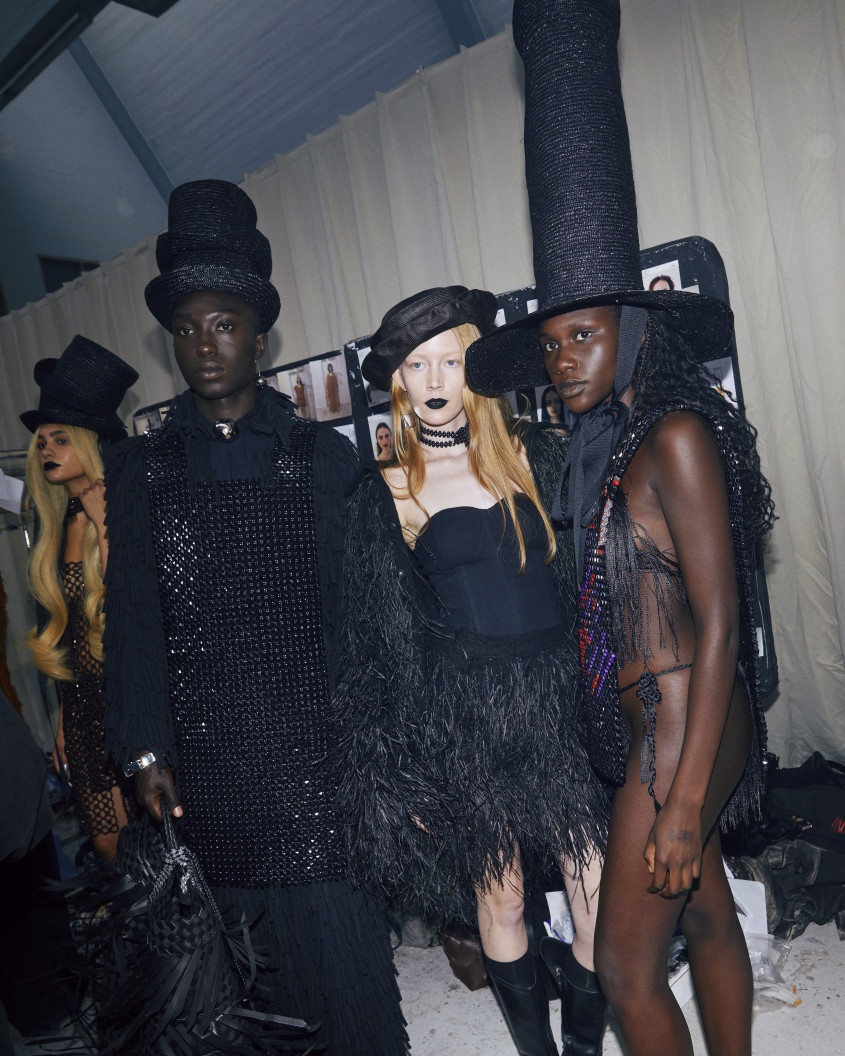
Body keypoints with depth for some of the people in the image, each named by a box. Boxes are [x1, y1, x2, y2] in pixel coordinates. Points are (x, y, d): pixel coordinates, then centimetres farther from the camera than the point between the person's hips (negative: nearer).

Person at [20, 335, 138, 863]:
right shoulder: (59, 527, 10)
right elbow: (66, 630, 14)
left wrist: (102, 521, -20)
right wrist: (63, 720, 15)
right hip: (84, 705, 7)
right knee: (107, 845, 14)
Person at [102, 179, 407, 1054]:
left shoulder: (325, 457, 3)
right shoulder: (139, 469, 8)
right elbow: (133, 616, 6)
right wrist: (144, 748, -2)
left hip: (317, 752, -1)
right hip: (204, 767, 2)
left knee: (343, 948, 4)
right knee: (260, 964, 11)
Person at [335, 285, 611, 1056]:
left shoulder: (537, 454, 3)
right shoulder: (386, 494, -1)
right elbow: (378, 644, 2)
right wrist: (403, 769, 2)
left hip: (563, 699, 2)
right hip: (462, 719, -1)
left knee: (595, 884, 7)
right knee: (499, 893, 11)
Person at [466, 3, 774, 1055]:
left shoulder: (679, 434, -16)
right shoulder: (605, 446, 8)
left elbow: (720, 627, -19)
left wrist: (683, 799, -19)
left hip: (685, 727, -8)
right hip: (646, 723, 8)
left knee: (625, 965, 4)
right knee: (707, 921, 22)